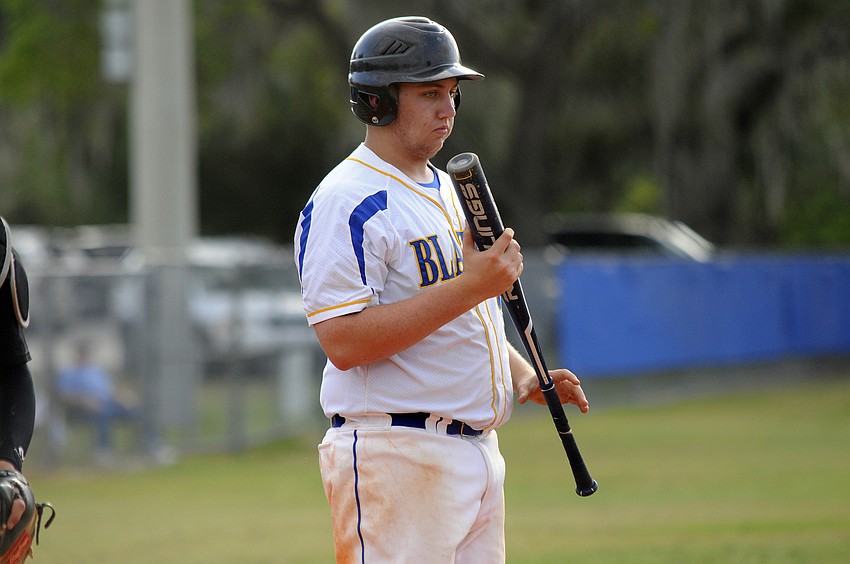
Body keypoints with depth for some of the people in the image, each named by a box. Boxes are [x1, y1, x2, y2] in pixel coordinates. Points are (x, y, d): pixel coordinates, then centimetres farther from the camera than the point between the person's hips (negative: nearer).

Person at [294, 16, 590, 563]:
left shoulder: (449, 190, 19)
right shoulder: (345, 203, -12)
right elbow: (345, 342, -22)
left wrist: (526, 378, 9)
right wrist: (469, 286, -23)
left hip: (479, 451, 9)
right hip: (395, 456, -9)